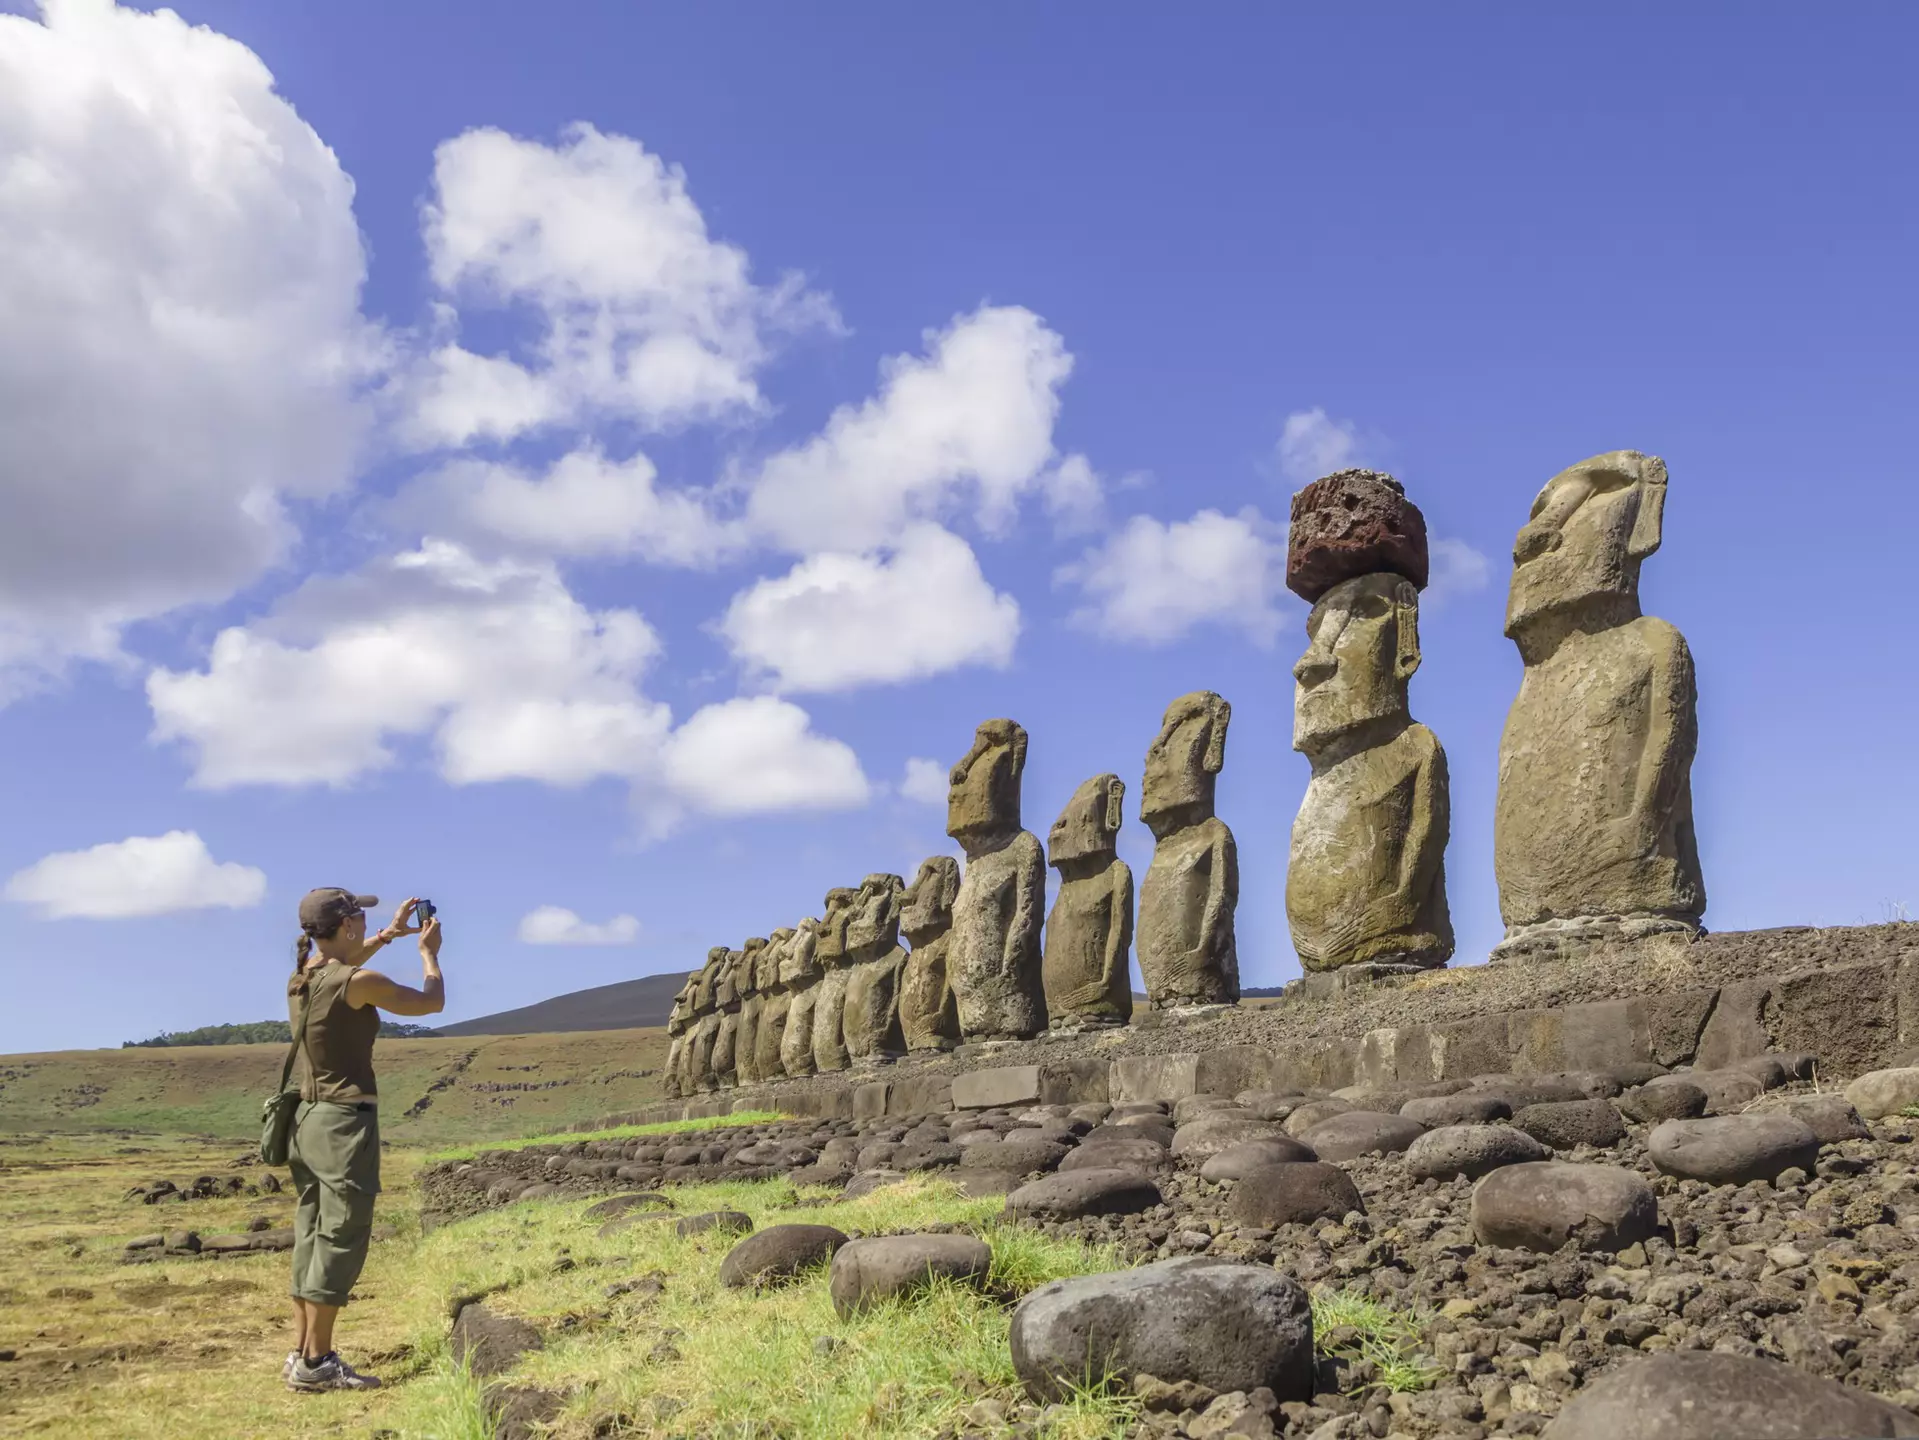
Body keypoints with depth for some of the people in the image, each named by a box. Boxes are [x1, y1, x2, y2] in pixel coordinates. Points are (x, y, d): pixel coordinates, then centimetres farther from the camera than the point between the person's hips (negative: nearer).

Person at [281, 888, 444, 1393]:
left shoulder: (301, 978, 7)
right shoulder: (359, 983, -17)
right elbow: (432, 1002, -4)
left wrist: (389, 935, 33)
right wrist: (429, 952, 12)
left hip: (309, 1118, 9)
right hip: (346, 1121, -9)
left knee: (312, 1238, 13)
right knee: (340, 1240, -3)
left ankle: (301, 1353, 19)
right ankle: (316, 1363, 0)